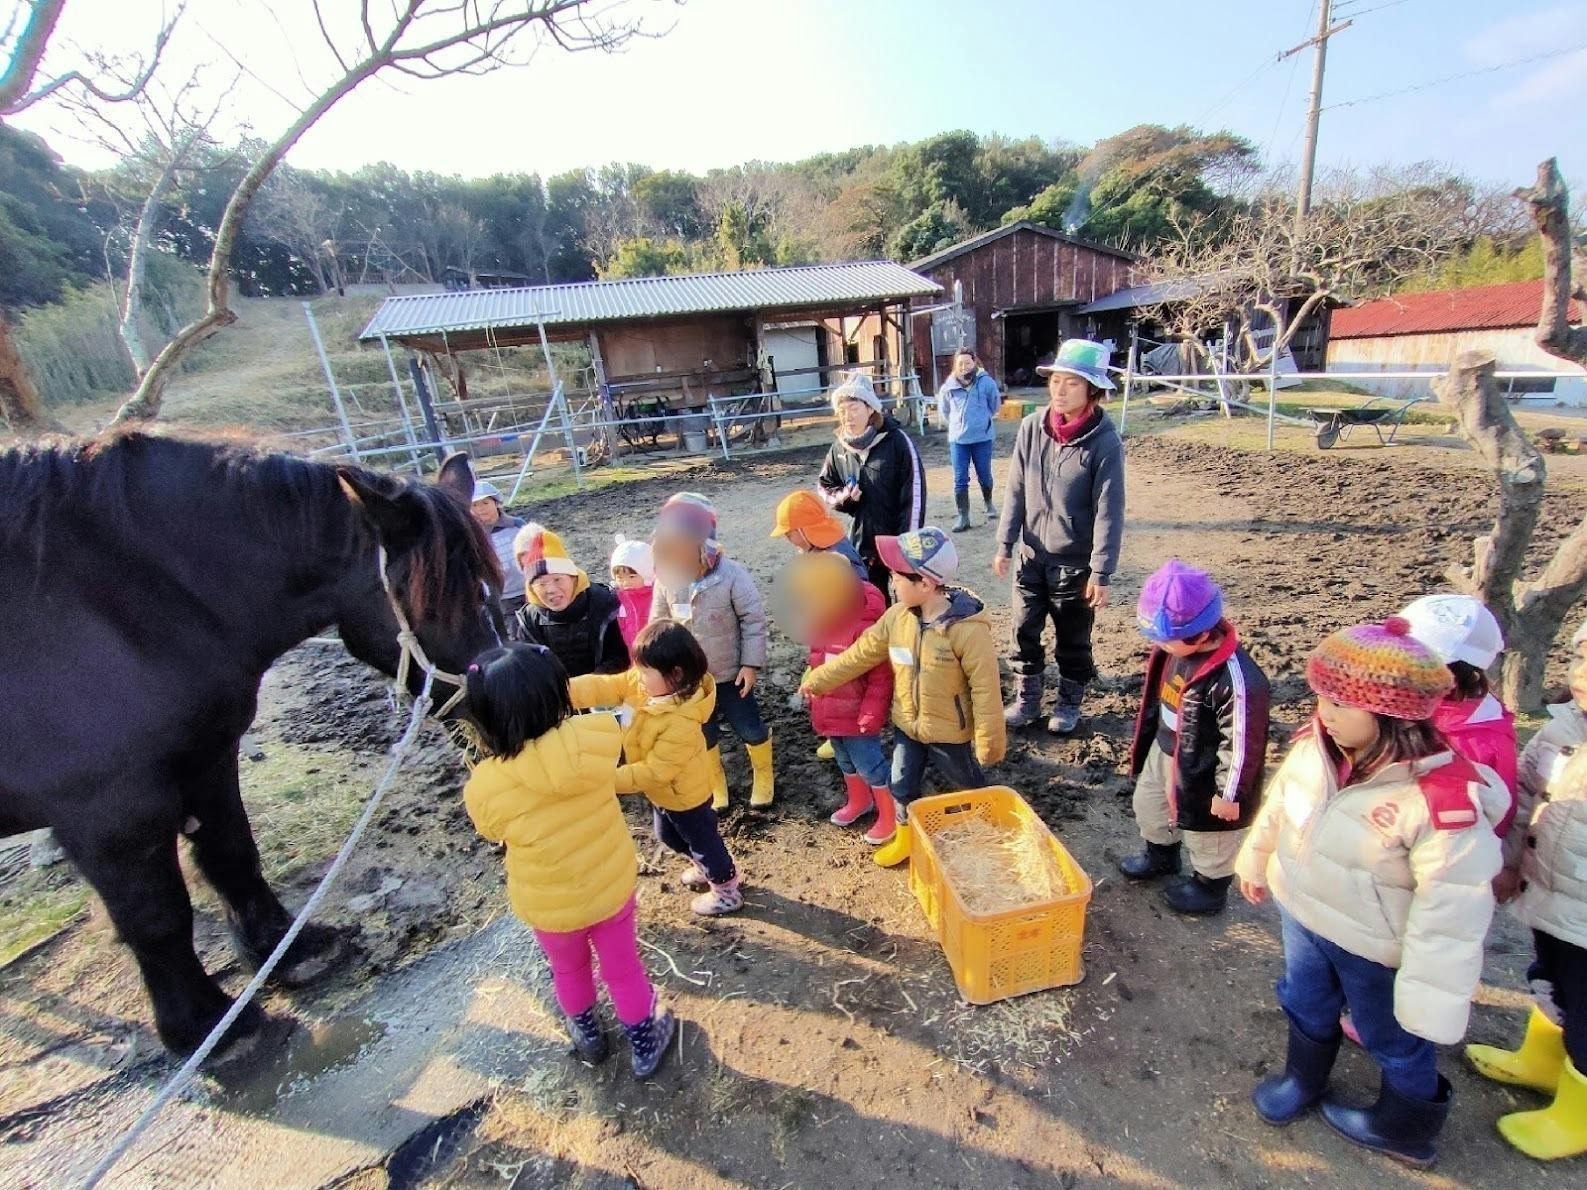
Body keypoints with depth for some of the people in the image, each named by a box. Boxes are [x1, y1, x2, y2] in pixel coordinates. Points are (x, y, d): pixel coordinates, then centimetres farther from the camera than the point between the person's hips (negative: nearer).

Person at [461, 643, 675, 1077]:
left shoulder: (484, 786, -30)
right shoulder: (597, 737, -28)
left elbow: (495, 833, -7)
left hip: (550, 905, 0)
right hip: (612, 886, 1)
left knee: (569, 970, 32)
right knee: (623, 967, 26)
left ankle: (587, 1034, 58)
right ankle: (645, 1042, 49)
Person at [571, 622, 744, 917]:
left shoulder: (681, 724, -40)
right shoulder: (641, 682, -18)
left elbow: (654, 771, -35)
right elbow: (603, 687, -21)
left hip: (684, 794, -9)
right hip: (662, 791, 9)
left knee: (702, 842, 15)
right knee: (669, 837, 31)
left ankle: (727, 890, 41)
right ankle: (707, 867, 56)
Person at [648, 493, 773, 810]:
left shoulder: (731, 574, -22)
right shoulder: (666, 580, -12)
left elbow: (753, 619, -14)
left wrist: (751, 663, -13)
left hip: (730, 674, -3)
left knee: (750, 729, 12)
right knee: (704, 735, 18)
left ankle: (763, 776, 41)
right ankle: (716, 784, 44)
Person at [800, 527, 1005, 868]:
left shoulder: (968, 629, -28)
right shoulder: (897, 616, -11)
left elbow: (985, 690, -23)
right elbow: (859, 654, -1)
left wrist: (990, 742, -17)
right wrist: (817, 680, 3)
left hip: (949, 731, -5)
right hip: (906, 725, 5)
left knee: (969, 788, 20)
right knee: (901, 786, 19)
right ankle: (906, 838, 45)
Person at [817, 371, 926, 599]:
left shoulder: (897, 441, -13)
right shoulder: (840, 448, 1)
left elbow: (914, 494, -13)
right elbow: (824, 486, 15)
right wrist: (842, 497, -8)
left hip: (899, 542, -4)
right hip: (862, 544, 4)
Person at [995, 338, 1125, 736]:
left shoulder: (1105, 441, -14)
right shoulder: (1032, 427, -4)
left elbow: (1108, 512, -13)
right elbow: (1015, 491, 1)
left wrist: (1101, 573, -13)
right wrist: (1005, 546, 1)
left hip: (1076, 563, -3)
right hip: (1031, 555, 3)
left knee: (1073, 640, 13)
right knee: (1025, 632, 13)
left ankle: (1069, 702, 35)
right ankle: (1027, 698, 32)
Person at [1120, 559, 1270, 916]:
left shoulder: (1236, 679, -35)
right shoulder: (1174, 649, -12)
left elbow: (1243, 742, -26)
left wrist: (1229, 793, -16)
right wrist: (1144, 740, 16)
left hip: (1201, 771, -8)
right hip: (1163, 751, 8)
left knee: (1207, 834, 17)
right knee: (1149, 805, 28)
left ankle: (1210, 885, 44)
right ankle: (1161, 855, 55)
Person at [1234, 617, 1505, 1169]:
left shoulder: (1444, 800, -34)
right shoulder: (1315, 746, -17)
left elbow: (1451, 912, -26)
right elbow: (1279, 803, 2)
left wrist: (1432, 997, -19)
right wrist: (1255, 860, 15)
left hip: (1377, 948, -5)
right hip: (1303, 915, 5)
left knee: (1397, 1040, 24)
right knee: (1305, 1005, 29)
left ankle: (1403, 1129, 53)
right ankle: (1302, 1077, 58)